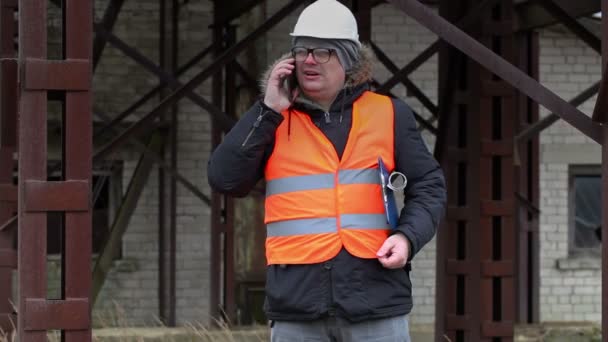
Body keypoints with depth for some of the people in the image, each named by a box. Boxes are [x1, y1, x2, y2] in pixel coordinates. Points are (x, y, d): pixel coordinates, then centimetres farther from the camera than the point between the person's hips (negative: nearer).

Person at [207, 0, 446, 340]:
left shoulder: (389, 114, 9)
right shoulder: (272, 121, 11)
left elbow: (428, 186, 10)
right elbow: (225, 179, -1)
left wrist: (408, 236, -8)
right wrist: (268, 111, -4)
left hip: (376, 299, -1)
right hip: (297, 303, 1)